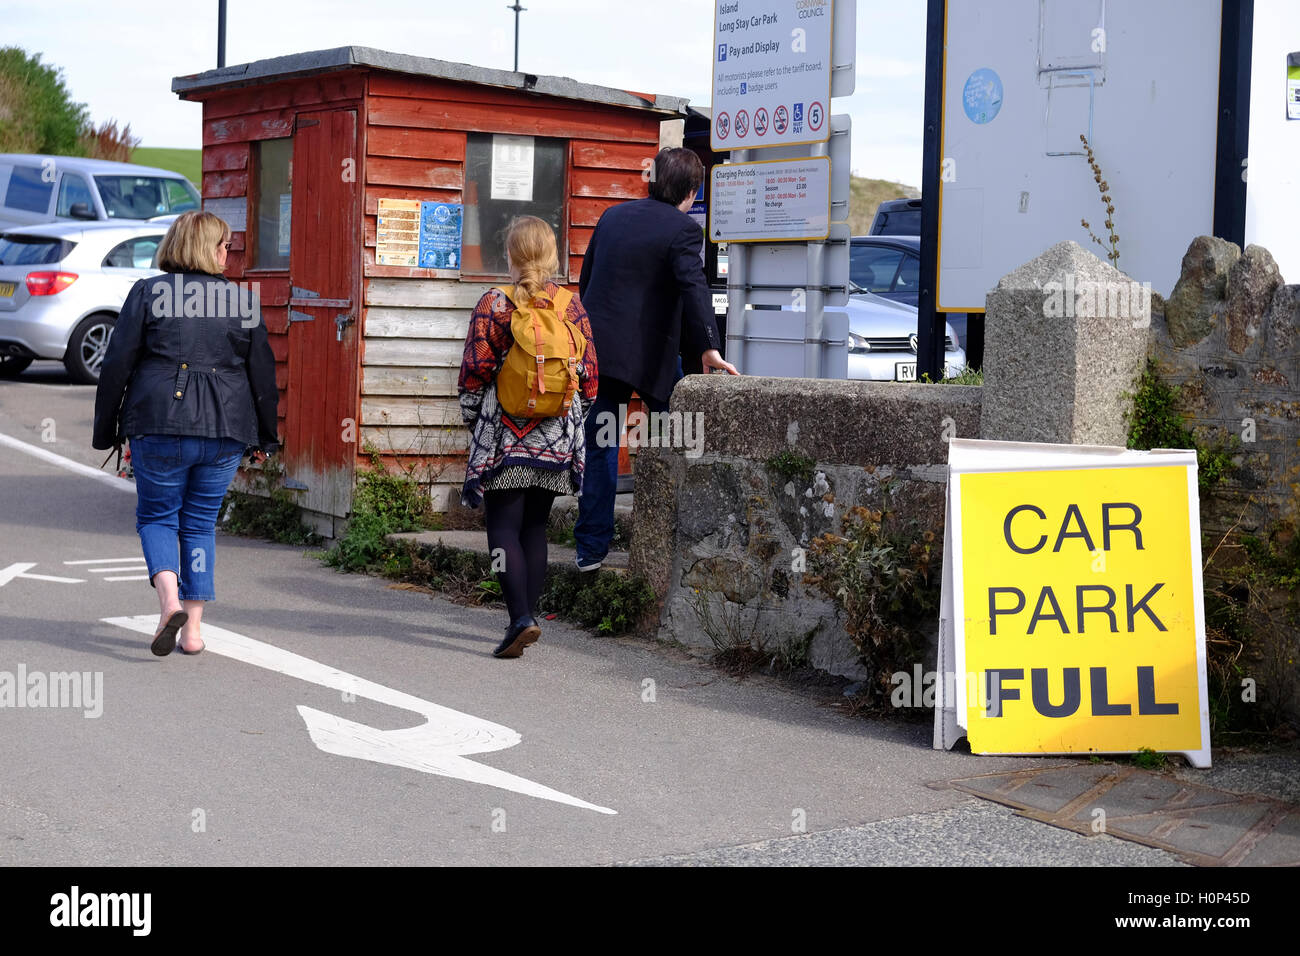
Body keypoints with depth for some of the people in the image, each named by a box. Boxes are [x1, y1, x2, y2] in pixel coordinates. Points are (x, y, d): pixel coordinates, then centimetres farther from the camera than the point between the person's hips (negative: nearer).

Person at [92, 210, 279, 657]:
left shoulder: (147, 293, 0)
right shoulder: (243, 301, 6)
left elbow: (117, 365, -2)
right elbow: (263, 373, 10)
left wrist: (105, 431, 6)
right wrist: (265, 437, 19)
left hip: (159, 424, -2)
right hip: (225, 429, 2)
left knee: (156, 516, 12)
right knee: (200, 523, 13)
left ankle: (169, 599, -14)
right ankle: (192, 628, 10)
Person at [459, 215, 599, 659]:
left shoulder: (493, 305, -7)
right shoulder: (572, 305, 2)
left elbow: (474, 372, -5)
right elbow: (588, 376, 5)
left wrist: (473, 420, 10)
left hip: (504, 435, -4)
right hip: (556, 439, 4)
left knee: (503, 527, -1)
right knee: (535, 526, 14)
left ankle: (521, 617, -15)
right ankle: (527, 615, 17)